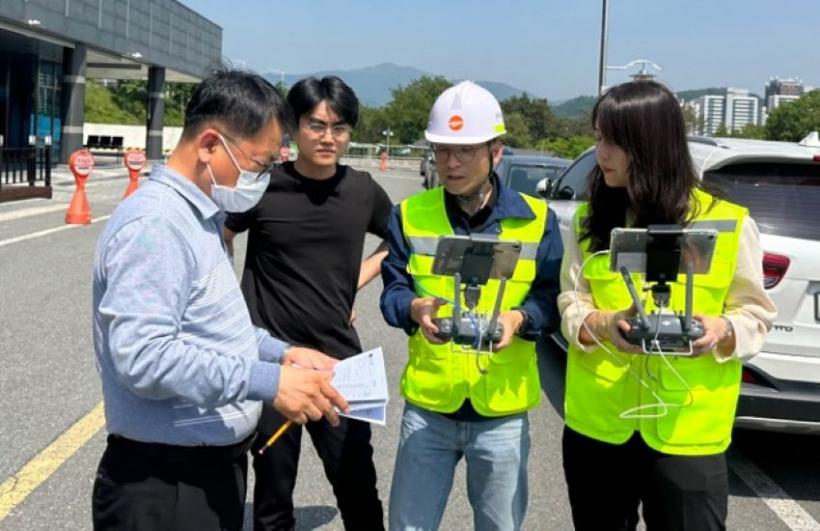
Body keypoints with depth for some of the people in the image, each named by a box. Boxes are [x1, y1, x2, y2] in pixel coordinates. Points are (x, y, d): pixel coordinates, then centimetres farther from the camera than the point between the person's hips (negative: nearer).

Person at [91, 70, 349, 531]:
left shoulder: (199, 217, 11)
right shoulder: (154, 225, -21)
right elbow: (144, 356, -29)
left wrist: (280, 352, 7)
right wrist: (268, 381, -28)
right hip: (166, 482, -10)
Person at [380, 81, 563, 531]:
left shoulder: (536, 219, -2)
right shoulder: (410, 214, 1)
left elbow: (551, 299, -2)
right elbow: (392, 290, -1)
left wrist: (517, 319, -23)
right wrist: (416, 309, -24)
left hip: (503, 410, 0)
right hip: (427, 404, 1)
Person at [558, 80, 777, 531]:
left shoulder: (728, 224, -7)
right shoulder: (589, 220, 3)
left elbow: (755, 312, 1)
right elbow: (570, 306, 1)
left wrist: (721, 329, -21)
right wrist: (602, 323, -21)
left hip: (687, 433, -3)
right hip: (596, 425, 3)